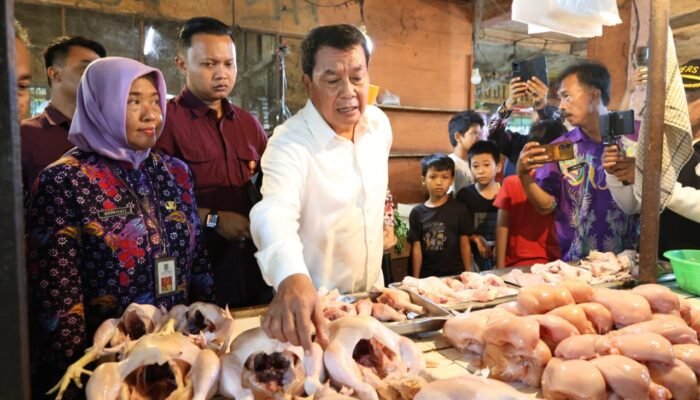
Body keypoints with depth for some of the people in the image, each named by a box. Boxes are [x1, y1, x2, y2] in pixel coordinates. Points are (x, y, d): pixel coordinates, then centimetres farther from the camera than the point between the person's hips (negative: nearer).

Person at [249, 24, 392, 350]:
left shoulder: (379, 123, -6)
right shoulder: (290, 143, -25)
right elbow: (275, 213, -43)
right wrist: (292, 279, -59)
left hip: (372, 291, 6)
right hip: (315, 302, -5)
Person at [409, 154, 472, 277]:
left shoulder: (459, 209, -2)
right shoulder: (417, 212, -1)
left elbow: (465, 245, 1)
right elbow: (417, 248, 0)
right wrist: (416, 279, 0)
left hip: (455, 274, -1)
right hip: (427, 276, 1)